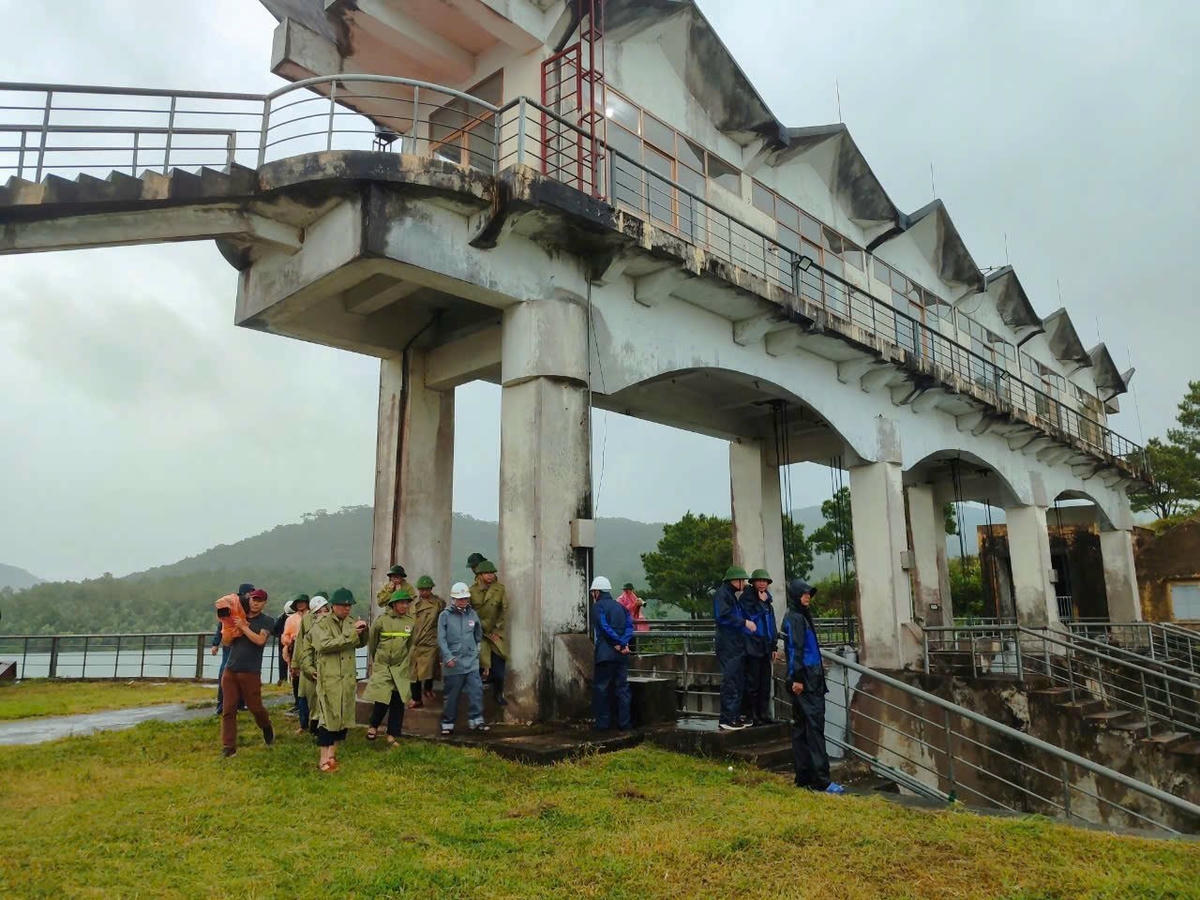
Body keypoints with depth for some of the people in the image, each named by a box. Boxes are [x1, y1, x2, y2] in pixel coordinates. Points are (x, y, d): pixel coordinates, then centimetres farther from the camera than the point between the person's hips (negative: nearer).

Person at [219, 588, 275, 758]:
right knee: (228, 710, 0)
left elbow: (260, 640, -15)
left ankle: (267, 728, 33)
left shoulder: (267, 621, 1)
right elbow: (226, 641, 11)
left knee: (255, 707, 3)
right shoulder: (238, 617, 13)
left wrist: (243, 627, -11)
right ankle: (228, 746, 7)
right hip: (230, 670, 4)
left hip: (251, 672, -3)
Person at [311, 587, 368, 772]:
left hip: (348, 679, 6)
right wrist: (351, 635, -23)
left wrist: (363, 631, -3)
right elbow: (324, 645, -21)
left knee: (344, 717, 10)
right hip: (329, 679, -6)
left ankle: (332, 754, 22)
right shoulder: (321, 625, -5)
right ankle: (324, 760, 2)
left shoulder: (351, 623, 11)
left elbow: (361, 643, 18)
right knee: (329, 717, -5)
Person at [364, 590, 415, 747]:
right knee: (382, 700, -10)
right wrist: (374, 660, 18)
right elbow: (372, 642, 9)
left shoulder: (411, 622, 2)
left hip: (401, 668, 3)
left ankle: (392, 736, 14)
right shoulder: (381, 620, -7)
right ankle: (373, 726, 17)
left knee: (398, 702, 3)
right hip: (382, 667, -3)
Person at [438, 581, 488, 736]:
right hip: (453, 663, -3)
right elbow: (441, 639, -7)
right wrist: (448, 657, -15)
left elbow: (478, 635, 22)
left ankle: (476, 720, 5)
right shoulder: (445, 615, -3)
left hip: (471, 661, 3)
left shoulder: (472, 614, 7)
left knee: (476, 691, -4)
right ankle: (448, 724, 18)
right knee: (450, 694, 6)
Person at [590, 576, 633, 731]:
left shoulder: (598, 606, -3)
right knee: (622, 688, 10)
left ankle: (603, 723, 5)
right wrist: (623, 643, -8)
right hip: (622, 655, 6)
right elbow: (630, 626, 4)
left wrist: (619, 644, -10)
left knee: (601, 688, 4)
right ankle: (624, 723, 9)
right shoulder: (620, 607, 16)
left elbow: (605, 628, -14)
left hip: (605, 654, -5)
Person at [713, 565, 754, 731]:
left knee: (738, 681, 13)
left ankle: (735, 716, 20)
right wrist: (745, 622, -18)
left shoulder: (732, 595, 21)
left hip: (737, 645, 10)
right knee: (730, 681, -9)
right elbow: (723, 616, -21)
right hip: (728, 645, -10)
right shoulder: (722, 594, -10)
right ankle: (726, 720, -6)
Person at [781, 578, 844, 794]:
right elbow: (795, 649, -17)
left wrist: (818, 665, 28)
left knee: (801, 728, 10)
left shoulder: (803, 616, 19)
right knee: (814, 726, -11)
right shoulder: (794, 618, -10)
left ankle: (804, 778, 14)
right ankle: (821, 780, -11)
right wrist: (797, 678, -21)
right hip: (804, 682, -10)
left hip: (811, 678, 10)